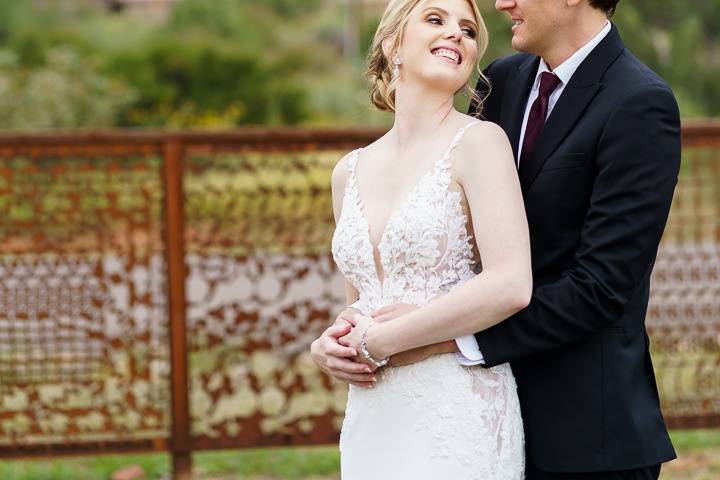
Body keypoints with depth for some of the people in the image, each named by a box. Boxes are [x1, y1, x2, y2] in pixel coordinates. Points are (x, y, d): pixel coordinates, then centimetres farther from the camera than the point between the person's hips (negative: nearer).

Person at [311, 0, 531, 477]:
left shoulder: (478, 141, -5)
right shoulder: (350, 172, 12)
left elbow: (511, 286, -17)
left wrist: (380, 340, -11)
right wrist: (332, 344, 0)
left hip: (457, 418, -5)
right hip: (372, 418, 6)